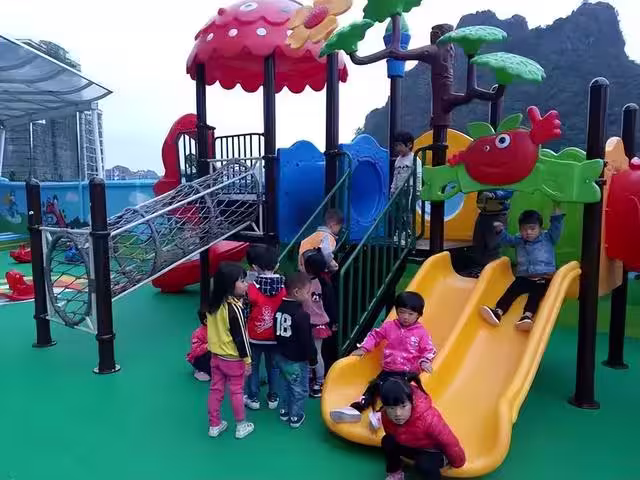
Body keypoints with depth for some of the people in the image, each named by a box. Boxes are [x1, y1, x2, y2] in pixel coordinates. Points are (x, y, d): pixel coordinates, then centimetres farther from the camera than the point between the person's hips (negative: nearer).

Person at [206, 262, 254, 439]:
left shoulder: (213, 303, -3)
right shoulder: (234, 309, -25)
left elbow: (214, 329, 7)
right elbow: (240, 337, -20)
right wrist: (247, 360, -12)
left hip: (216, 355, 6)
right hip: (233, 359, -6)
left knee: (216, 390, 16)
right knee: (236, 392, 9)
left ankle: (214, 425, 30)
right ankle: (241, 426, 24)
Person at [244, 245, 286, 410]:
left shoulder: (252, 288, -19)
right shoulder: (283, 287, -11)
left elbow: (245, 312, -13)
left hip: (255, 337, -2)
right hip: (275, 337, 2)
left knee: (253, 367, 16)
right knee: (273, 367, 19)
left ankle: (253, 398, 26)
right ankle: (272, 398, 29)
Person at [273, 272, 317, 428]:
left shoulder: (279, 308, -2)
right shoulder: (302, 315, -27)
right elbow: (307, 341, -22)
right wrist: (312, 358, -8)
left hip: (281, 355, 8)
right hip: (297, 360, -8)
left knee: (285, 385, 25)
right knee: (299, 390, 11)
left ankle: (284, 411, 39)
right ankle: (295, 417, 22)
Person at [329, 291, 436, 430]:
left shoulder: (421, 333, -3)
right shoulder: (389, 326, 6)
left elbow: (429, 350, -5)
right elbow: (375, 335, 11)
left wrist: (424, 362, -26)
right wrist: (363, 348, -1)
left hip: (408, 373, -3)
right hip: (388, 370, 4)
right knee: (374, 387, -12)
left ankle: (383, 415, -38)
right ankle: (355, 409, -21)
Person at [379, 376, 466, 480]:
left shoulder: (429, 418, -43)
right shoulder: (386, 416, -26)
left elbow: (449, 442, -25)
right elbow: (391, 435, 0)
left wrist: (457, 462, -7)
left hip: (435, 451, -5)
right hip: (413, 446, 5)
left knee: (424, 464, -32)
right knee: (388, 441, -15)